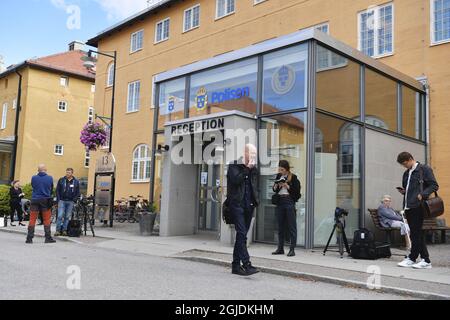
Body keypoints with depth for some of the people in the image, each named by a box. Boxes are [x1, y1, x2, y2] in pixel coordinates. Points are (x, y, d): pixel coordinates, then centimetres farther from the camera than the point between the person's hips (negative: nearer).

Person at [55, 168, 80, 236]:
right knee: (60, 216, -8)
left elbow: (78, 192, 10)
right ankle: (58, 230, -3)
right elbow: (57, 190, 6)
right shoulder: (61, 180, 5)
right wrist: (58, 199, -3)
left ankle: (64, 230, 10)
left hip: (70, 202, 1)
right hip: (62, 201, -1)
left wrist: (74, 200, -1)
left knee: (67, 217, 4)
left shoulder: (76, 182, 8)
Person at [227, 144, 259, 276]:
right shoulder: (234, 166, -1)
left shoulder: (254, 169, 16)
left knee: (241, 235, 9)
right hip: (237, 204, -6)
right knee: (242, 234, -15)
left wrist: (255, 201, 11)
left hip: (248, 206, 6)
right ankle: (247, 264, -17)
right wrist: (247, 169, -14)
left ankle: (236, 265, 15)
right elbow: (235, 180, -17)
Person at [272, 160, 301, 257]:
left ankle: (292, 249, 1)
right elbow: (274, 189, 16)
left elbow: (297, 191, -8)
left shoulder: (293, 177, -5)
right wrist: (276, 186, -4)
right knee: (280, 226, 10)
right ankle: (280, 248, 18)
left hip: (289, 202, -6)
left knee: (292, 226, -3)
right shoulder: (278, 176, 11)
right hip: (280, 202, 6)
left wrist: (287, 186, -16)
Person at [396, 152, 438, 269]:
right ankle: (425, 260, 13)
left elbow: (434, 185, -7)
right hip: (408, 207, 8)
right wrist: (403, 191, 8)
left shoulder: (424, 169, -2)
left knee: (416, 234, -4)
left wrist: (422, 195, -19)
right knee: (416, 234, 8)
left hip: (418, 206, -8)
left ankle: (411, 258, 2)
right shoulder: (406, 173, 21)